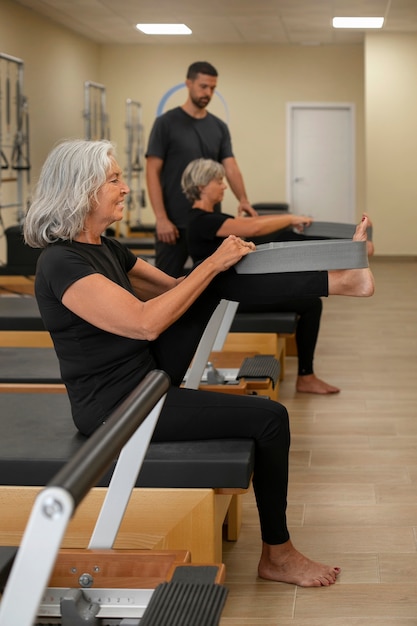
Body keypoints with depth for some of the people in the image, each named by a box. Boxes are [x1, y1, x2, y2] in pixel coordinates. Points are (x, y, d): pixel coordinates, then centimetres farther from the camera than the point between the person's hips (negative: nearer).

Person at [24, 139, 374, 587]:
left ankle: (339, 279, -3)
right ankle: (277, 555, 2)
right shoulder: (62, 264, -22)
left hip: (150, 372, 9)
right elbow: (146, 322, -28)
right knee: (269, 418, -12)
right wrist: (212, 264, -21)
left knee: (222, 280, -2)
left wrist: (224, 262, 0)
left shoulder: (105, 248, 8)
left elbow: (174, 288, 16)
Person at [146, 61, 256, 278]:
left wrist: (243, 199, -21)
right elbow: (153, 172, -9)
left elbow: (230, 168, -1)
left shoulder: (219, 127, 9)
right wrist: (161, 218, -17)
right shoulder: (166, 123, -6)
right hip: (174, 222, -5)